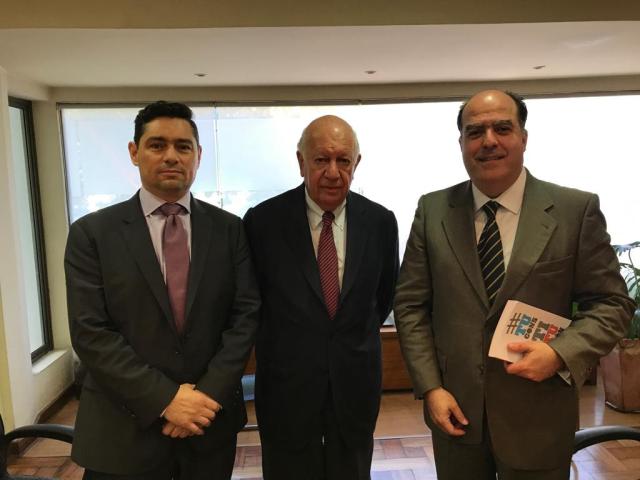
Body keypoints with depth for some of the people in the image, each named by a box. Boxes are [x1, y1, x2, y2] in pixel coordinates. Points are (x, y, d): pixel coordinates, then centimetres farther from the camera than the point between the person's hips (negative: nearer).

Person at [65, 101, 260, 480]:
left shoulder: (228, 228, 0)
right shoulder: (92, 233, -5)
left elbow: (247, 313, -3)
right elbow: (90, 332, -10)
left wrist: (209, 393, -13)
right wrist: (165, 399, -15)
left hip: (211, 418, 2)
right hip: (125, 428, -1)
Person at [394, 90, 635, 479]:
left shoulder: (577, 210, -6)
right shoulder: (432, 210, -2)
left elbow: (611, 302, -1)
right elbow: (410, 305, -1)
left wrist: (562, 353, -18)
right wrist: (430, 388, -7)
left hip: (538, 420, -1)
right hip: (455, 410, 2)